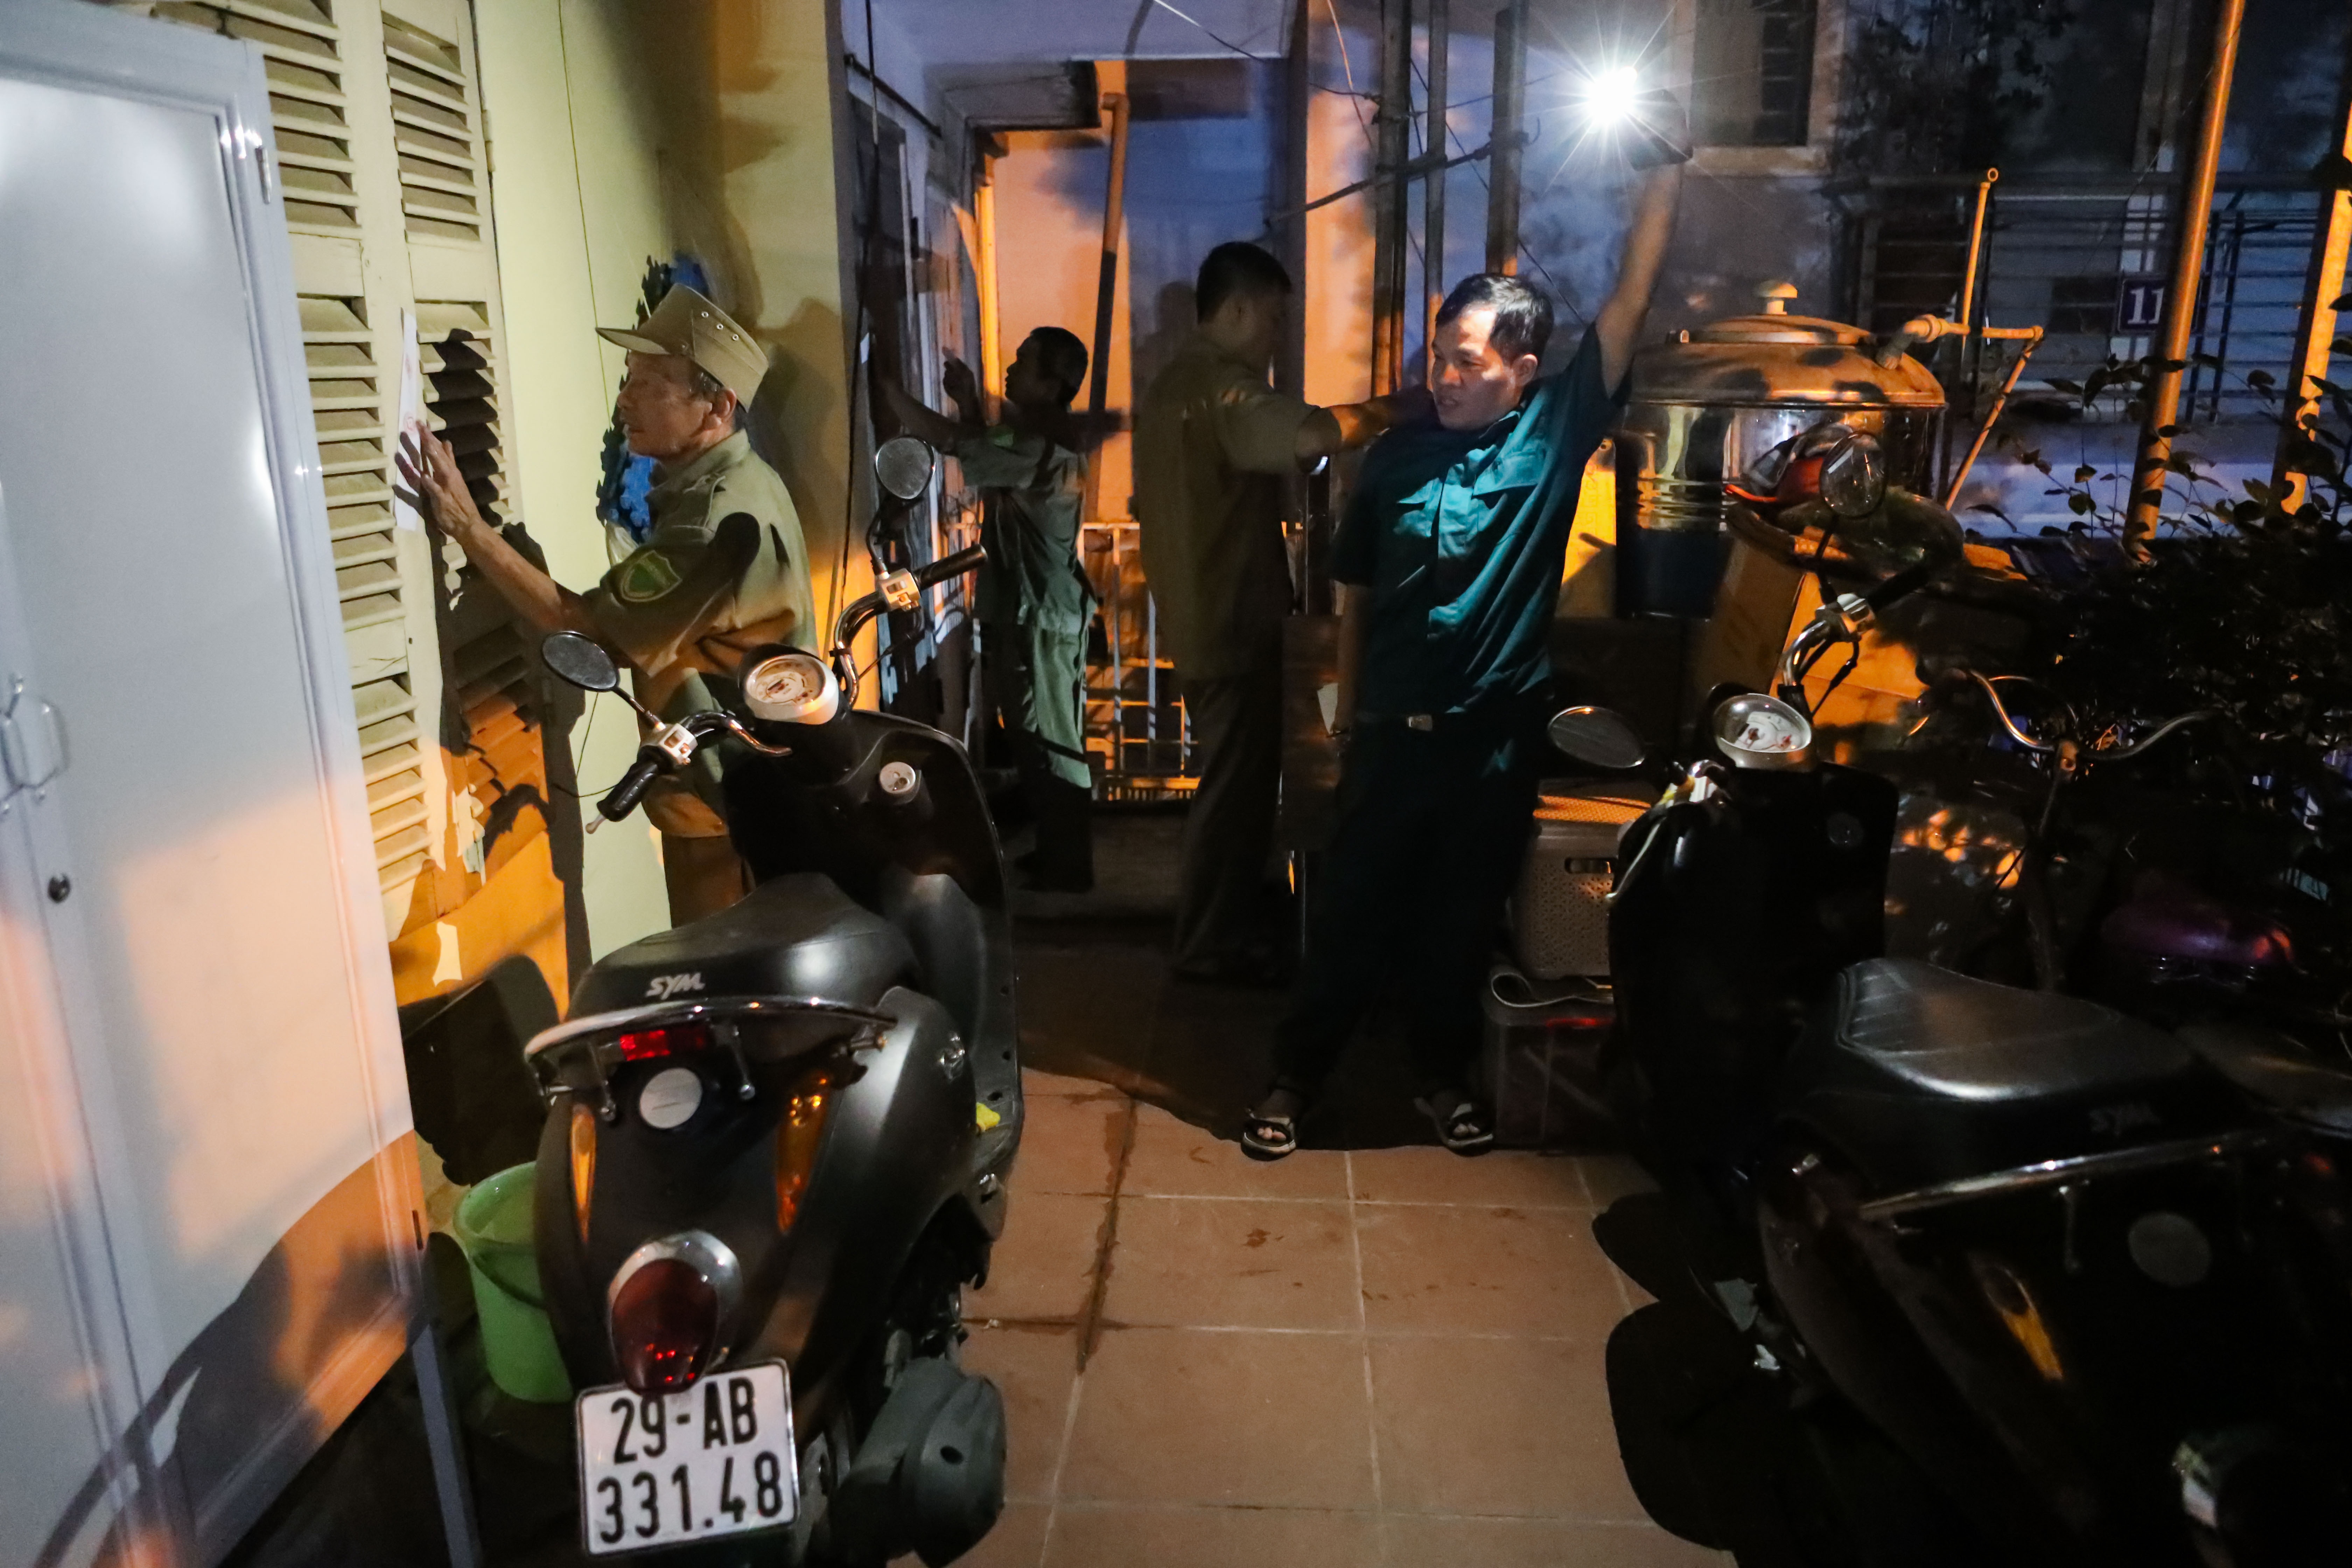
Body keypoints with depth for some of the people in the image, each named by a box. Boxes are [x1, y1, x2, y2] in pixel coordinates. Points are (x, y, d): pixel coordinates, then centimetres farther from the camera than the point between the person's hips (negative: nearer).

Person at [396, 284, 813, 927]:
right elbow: (637, 632, 16)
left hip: (733, 814, -10)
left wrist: (469, 527, -24)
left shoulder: (725, 516, -25)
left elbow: (588, 631, -26)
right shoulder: (714, 488, 10)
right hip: (722, 798, 10)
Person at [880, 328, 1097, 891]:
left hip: (1043, 618, -10)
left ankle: (1070, 868, 10)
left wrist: (884, 382, -20)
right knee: (1033, 741, 17)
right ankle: (1054, 853, 28)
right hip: (1020, 612, 10)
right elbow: (986, 451, 28)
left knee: (1053, 744, -1)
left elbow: (949, 440, -27)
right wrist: (970, 403, 12)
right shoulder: (1031, 435, 11)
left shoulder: (1045, 450, -22)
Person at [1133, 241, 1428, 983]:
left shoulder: (1172, 384, 16)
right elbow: (1312, 434, -36)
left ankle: (1219, 932, 31)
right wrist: (1389, 410, -19)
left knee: (1234, 782, 20)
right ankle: (1213, 947, 11)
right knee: (1235, 788, 0)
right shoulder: (1223, 387, -17)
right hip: (1234, 624, -10)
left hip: (1198, 618, 10)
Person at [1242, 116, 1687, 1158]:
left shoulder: (1556, 432, -2)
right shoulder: (1397, 455, 2)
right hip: (1392, 731, 1)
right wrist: (1347, 716, 9)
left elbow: (1631, 300, -9)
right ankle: (1294, 1075, 23)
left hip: (1498, 734, -1)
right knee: (1349, 913, 8)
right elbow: (1354, 593, 8)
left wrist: (1666, 169, -15)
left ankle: (1442, 1071, 33)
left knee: (1463, 919, 14)